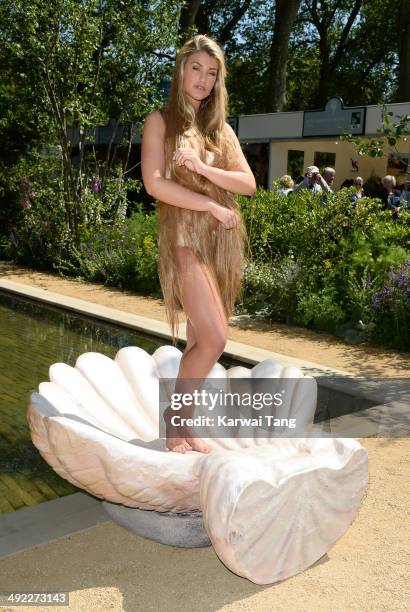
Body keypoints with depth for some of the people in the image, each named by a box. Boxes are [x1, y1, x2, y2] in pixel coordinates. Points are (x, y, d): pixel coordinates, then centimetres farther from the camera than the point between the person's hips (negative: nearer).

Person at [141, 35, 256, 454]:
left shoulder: (221, 128, 18)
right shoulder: (161, 121, 3)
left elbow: (248, 184, 6)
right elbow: (155, 183, -10)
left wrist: (202, 167, -9)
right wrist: (211, 206, -11)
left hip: (224, 238, 6)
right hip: (185, 235, -5)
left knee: (201, 337, 5)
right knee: (214, 338, -15)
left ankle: (183, 423, 17)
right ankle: (175, 417, 5)